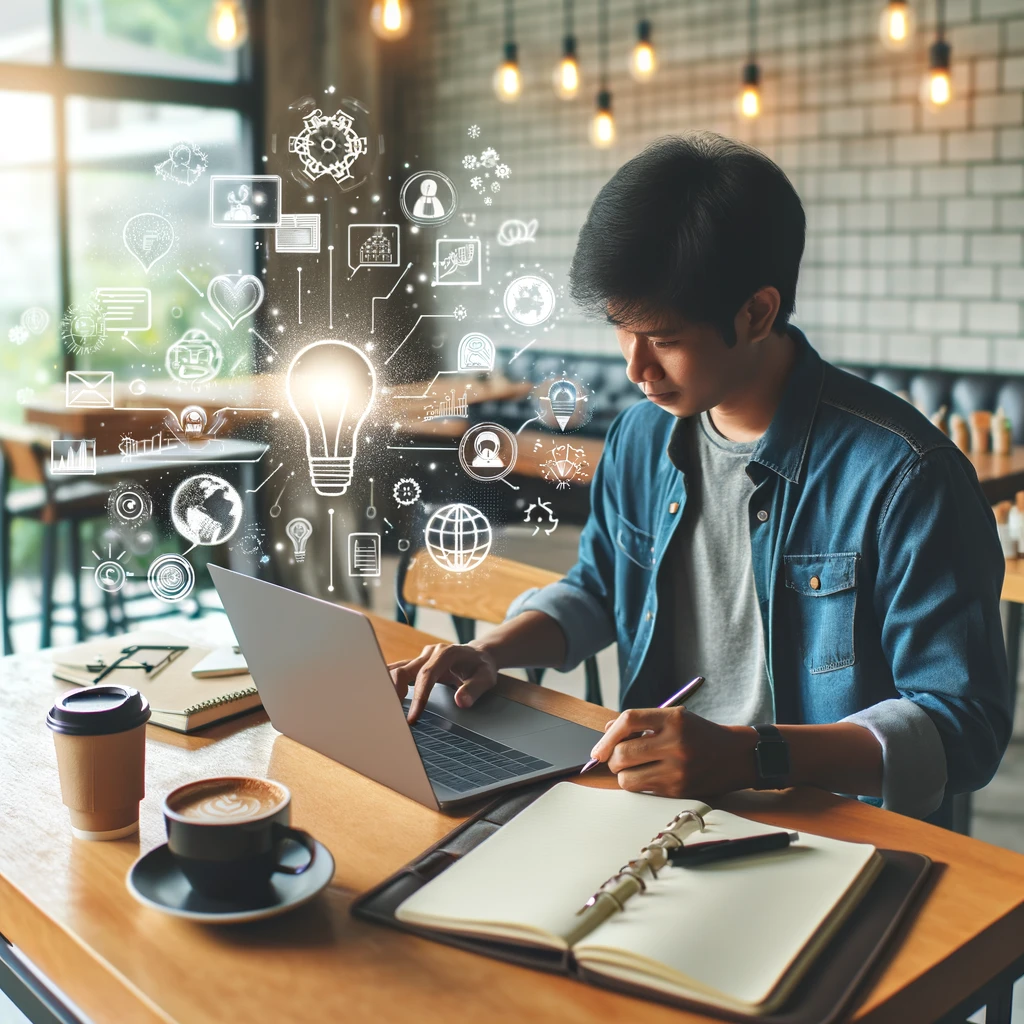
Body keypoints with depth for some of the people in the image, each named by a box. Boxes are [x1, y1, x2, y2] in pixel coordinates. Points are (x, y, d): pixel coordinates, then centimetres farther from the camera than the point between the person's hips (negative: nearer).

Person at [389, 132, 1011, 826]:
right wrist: (491, 653, 3)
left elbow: (965, 726, -17)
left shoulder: (903, 474, -17)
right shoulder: (643, 437, 5)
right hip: (654, 794, 6)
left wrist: (748, 755, -30)